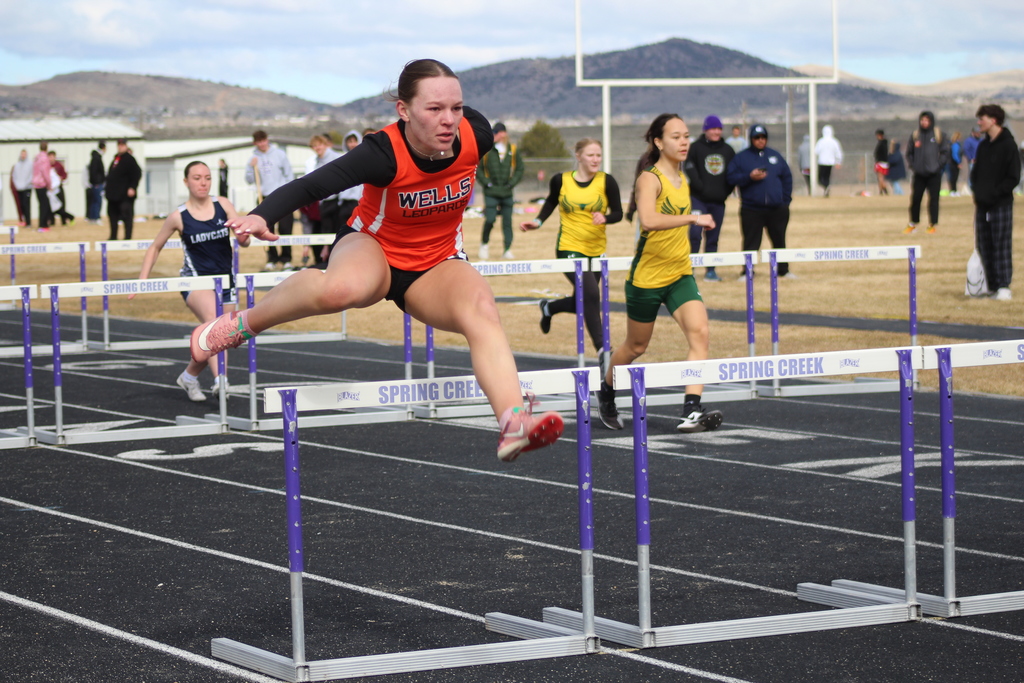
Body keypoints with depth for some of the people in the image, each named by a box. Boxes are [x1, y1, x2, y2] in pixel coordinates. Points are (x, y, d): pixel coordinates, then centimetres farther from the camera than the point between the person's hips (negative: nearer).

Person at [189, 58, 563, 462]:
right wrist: (262, 216, -55)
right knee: (344, 287, -40)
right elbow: (310, 186, -38)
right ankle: (241, 324, -14)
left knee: (481, 307, -32)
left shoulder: (475, 136, -18)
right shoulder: (386, 154, -30)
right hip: (373, 249, -3)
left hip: (436, 267, 3)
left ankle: (514, 425, -46)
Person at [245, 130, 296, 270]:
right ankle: (272, 259, 6)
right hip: (265, 198, 2)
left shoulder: (279, 154, 2)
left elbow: (289, 174, 4)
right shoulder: (254, 158, 6)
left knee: (285, 229, -5)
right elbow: (249, 180, 6)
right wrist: (251, 167, -10)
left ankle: (286, 258, 2)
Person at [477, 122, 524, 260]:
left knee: (507, 221, 3)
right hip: (491, 193, -3)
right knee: (490, 220, -8)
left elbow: (520, 169, 13)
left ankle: (507, 250, 8)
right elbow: (477, 169, 2)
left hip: (507, 192, 3)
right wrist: (486, 183, -7)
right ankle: (484, 243, 16)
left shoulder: (513, 150, 5)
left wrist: (512, 183, 1)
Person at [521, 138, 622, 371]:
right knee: (591, 294, -22)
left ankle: (549, 308, 49)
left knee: (582, 302, 16)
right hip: (569, 248, -3)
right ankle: (602, 350, -17)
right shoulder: (561, 180, -4)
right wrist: (538, 222, 4)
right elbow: (551, 203, 16)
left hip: (597, 250, 3)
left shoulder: (606, 181, -5)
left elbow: (618, 213, -4)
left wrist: (604, 217, -24)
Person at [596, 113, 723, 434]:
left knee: (699, 333, -17)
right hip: (647, 276, -6)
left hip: (680, 275, 6)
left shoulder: (682, 179, 8)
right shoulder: (649, 179, -16)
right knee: (636, 346, 11)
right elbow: (648, 220, -36)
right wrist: (693, 219, -36)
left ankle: (691, 412, -22)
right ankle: (606, 391, 40)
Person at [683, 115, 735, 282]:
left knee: (713, 237, 8)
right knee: (695, 233, -15)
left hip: (718, 201, 4)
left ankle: (710, 270, 15)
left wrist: (727, 191, 4)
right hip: (699, 199, -4)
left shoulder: (727, 150, 11)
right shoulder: (696, 147, -2)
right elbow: (689, 168, -10)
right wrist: (701, 187, -17)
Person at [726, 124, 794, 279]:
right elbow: (732, 177, -3)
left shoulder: (775, 156, 13)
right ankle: (747, 272, 3)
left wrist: (786, 199, 6)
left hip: (777, 208, 3)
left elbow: (787, 178, 15)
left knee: (779, 241, 9)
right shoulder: (742, 157, 4)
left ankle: (783, 270, 18)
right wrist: (750, 177, -17)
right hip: (751, 209, -3)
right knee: (751, 242, -3)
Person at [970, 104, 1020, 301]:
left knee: (1002, 246, -6)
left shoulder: (1008, 145, -7)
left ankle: (1004, 287, -6)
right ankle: (993, 286, 10)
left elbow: (1013, 178, -10)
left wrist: (994, 193, -15)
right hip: (982, 205, 7)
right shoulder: (983, 145, 14)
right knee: (984, 246, 5)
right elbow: (975, 172, 20)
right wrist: (977, 191, 4)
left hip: (1001, 205, -7)